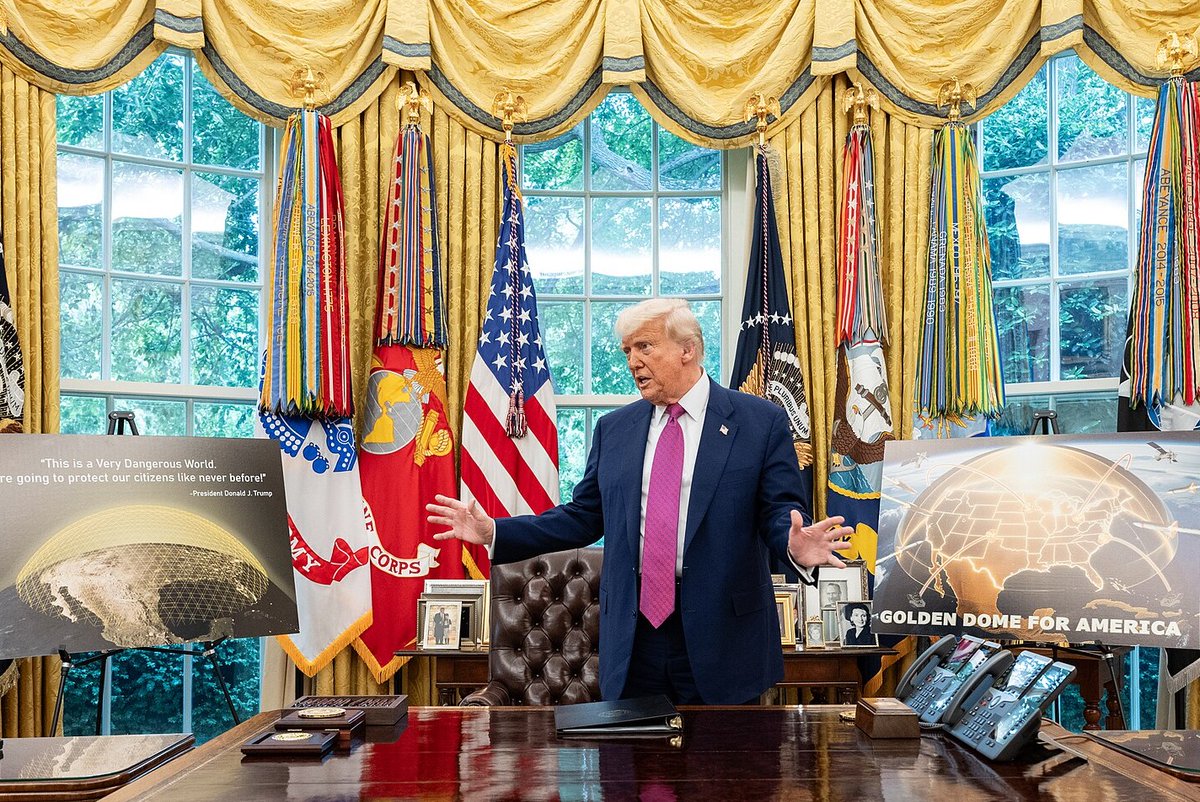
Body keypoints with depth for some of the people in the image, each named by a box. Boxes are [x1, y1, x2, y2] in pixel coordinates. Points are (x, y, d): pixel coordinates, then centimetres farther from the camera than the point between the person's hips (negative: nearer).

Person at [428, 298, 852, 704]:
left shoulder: (761, 421, -2)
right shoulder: (613, 429, 10)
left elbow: (780, 512, -5)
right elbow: (583, 517, 11)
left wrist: (796, 546, -29)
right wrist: (493, 533, 3)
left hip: (721, 636, -3)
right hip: (633, 635, 3)